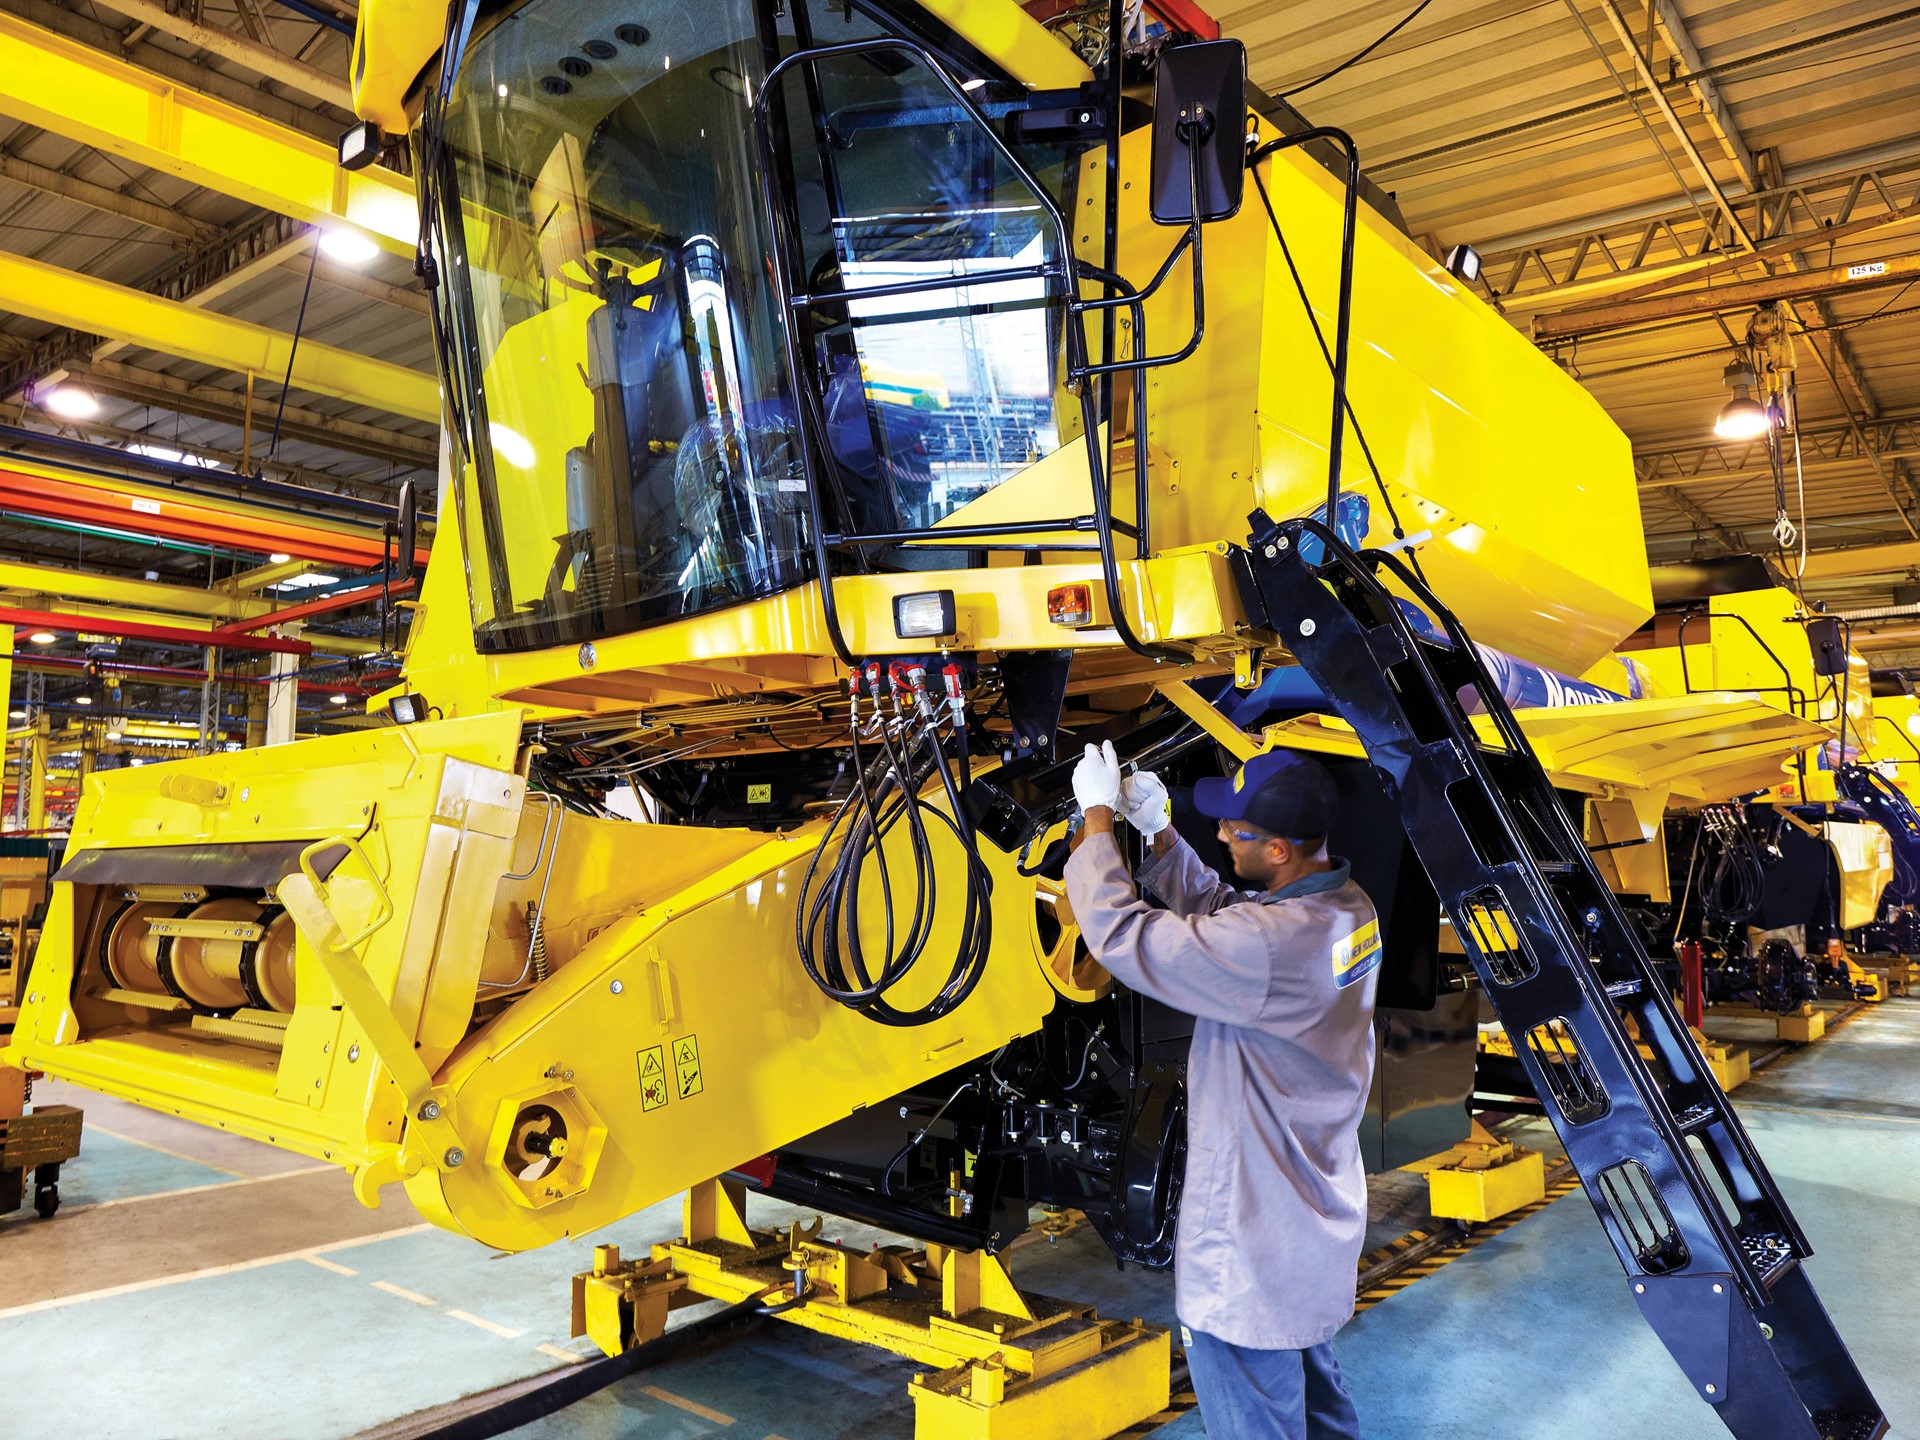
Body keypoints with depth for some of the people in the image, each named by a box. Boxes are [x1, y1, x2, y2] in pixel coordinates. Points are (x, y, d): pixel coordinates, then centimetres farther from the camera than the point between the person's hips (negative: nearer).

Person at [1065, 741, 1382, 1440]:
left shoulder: (1272, 944, -34)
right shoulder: (1348, 906, -4)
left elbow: (1120, 934, -28)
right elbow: (1215, 907, 10)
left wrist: (1097, 817, -16)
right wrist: (1158, 831, -1)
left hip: (1255, 1243, -9)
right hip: (1317, 1212, 9)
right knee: (1312, 1383, 29)